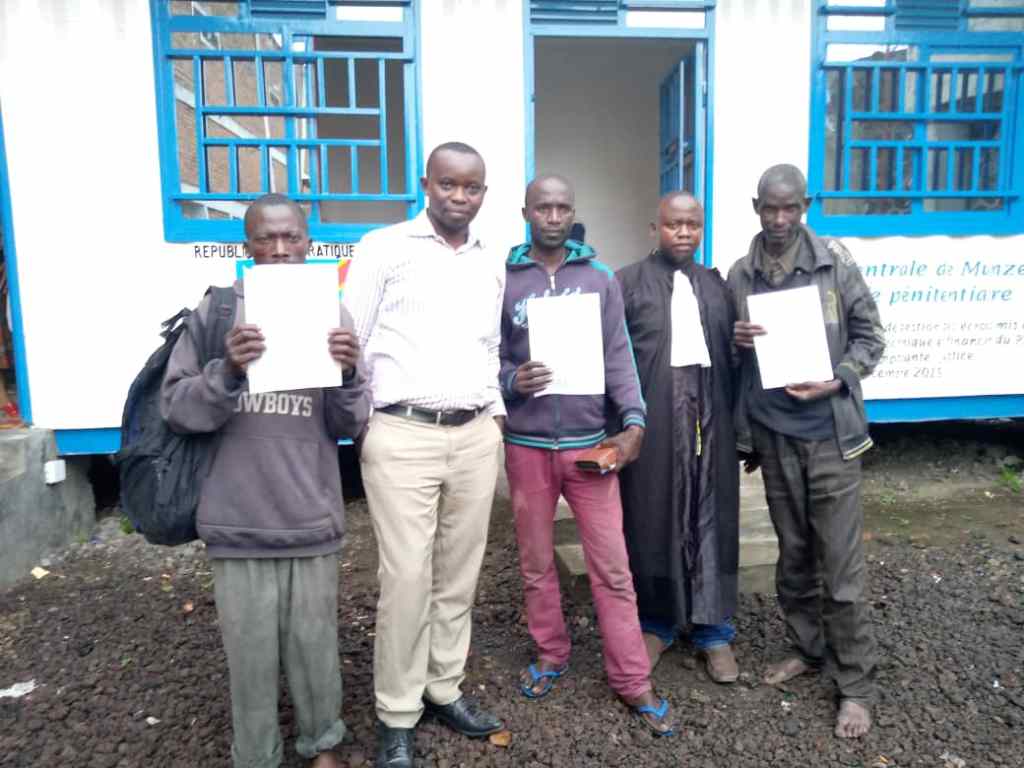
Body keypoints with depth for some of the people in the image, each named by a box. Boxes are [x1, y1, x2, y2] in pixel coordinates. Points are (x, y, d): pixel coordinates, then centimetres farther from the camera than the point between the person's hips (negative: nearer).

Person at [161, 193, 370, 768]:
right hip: (238, 521, -1)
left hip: (312, 518, 1)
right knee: (251, 653, 13)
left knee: (316, 646, 15)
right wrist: (227, 372, -23)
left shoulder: (333, 315, 2)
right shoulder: (216, 310, -2)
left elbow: (348, 427, 0)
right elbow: (177, 408, -5)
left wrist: (349, 375, -19)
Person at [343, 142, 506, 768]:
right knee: (408, 579, -1)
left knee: (460, 572, 11)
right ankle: (398, 716, 17)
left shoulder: (493, 263, 15)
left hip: (477, 435, 5)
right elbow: (351, 341, 0)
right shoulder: (384, 248, 0)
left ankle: (445, 688, 30)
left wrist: (497, 408, 13)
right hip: (403, 435, -4)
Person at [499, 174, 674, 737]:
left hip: (589, 442, 0)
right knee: (536, 562, 14)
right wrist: (512, 381, -20)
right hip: (526, 445, 1)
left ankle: (632, 681, 16)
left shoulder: (600, 279, 4)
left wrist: (633, 421, -12)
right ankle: (551, 657, 34)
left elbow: (618, 356, 0)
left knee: (612, 566, 3)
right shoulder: (502, 280, 2)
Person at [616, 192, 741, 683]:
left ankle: (713, 631, 23)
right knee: (653, 520, 6)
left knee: (712, 521, 8)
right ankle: (656, 623, 25)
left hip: (710, 419, 3)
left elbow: (734, 354, 10)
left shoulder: (717, 285, 15)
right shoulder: (628, 282, 3)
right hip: (651, 422, -3)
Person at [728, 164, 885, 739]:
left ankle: (857, 685, 16)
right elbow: (731, 355, 13)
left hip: (830, 433, -3)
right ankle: (808, 649, 34)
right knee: (794, 555, 15)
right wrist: (735, 340, -9)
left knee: (841, 563, 1)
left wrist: (835, 382, -15)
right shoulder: (740, 274, 5)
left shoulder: (836, 262, -4)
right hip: (773, 434, 3)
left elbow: (870, 336, 1)